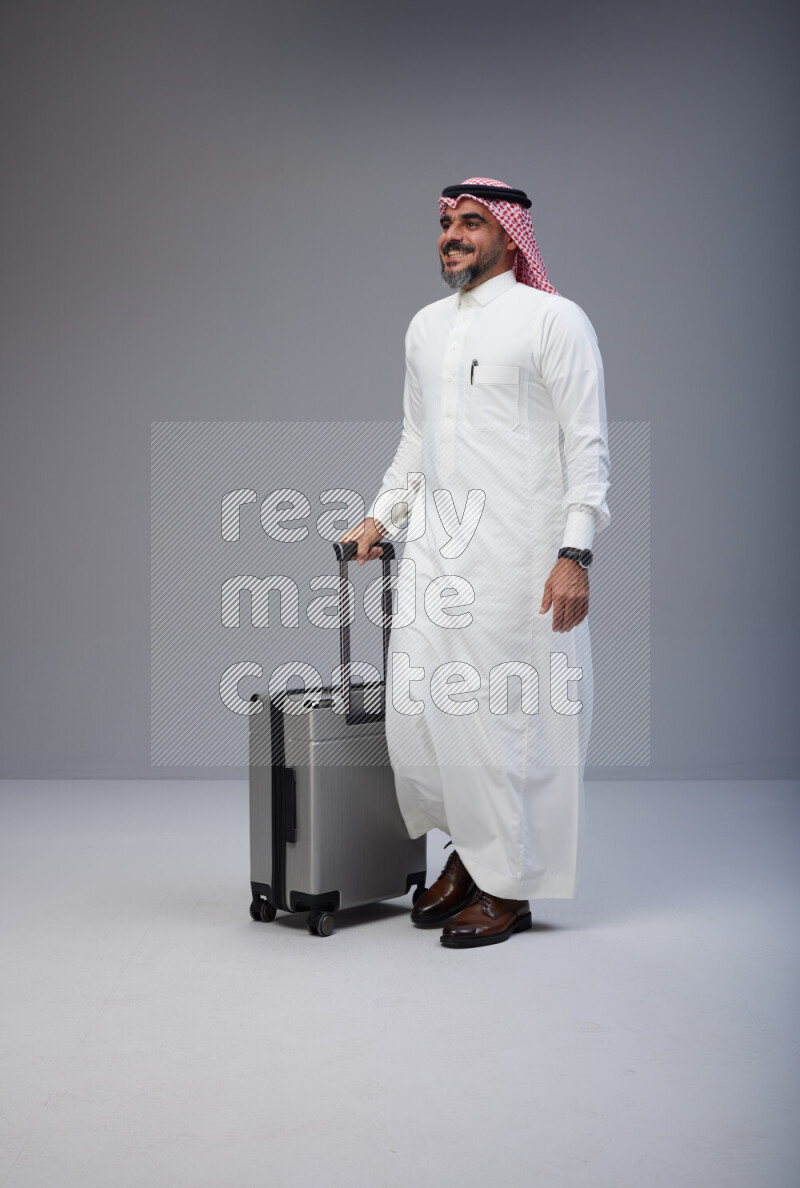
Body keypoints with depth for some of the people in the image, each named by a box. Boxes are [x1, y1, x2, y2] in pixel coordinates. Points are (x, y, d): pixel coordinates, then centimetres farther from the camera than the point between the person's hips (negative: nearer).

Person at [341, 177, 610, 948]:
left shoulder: (553, 320, -2)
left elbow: (588, 443, -7)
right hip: (433, 546, 6)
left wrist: (575, 553, -15)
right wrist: (382, 516, 13)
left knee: (502, 712, -4)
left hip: (514, 552, -6)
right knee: (413, 713, 4)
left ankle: (508, 886, 12)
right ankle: (467, 849, 27)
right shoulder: (426, 326, 18)